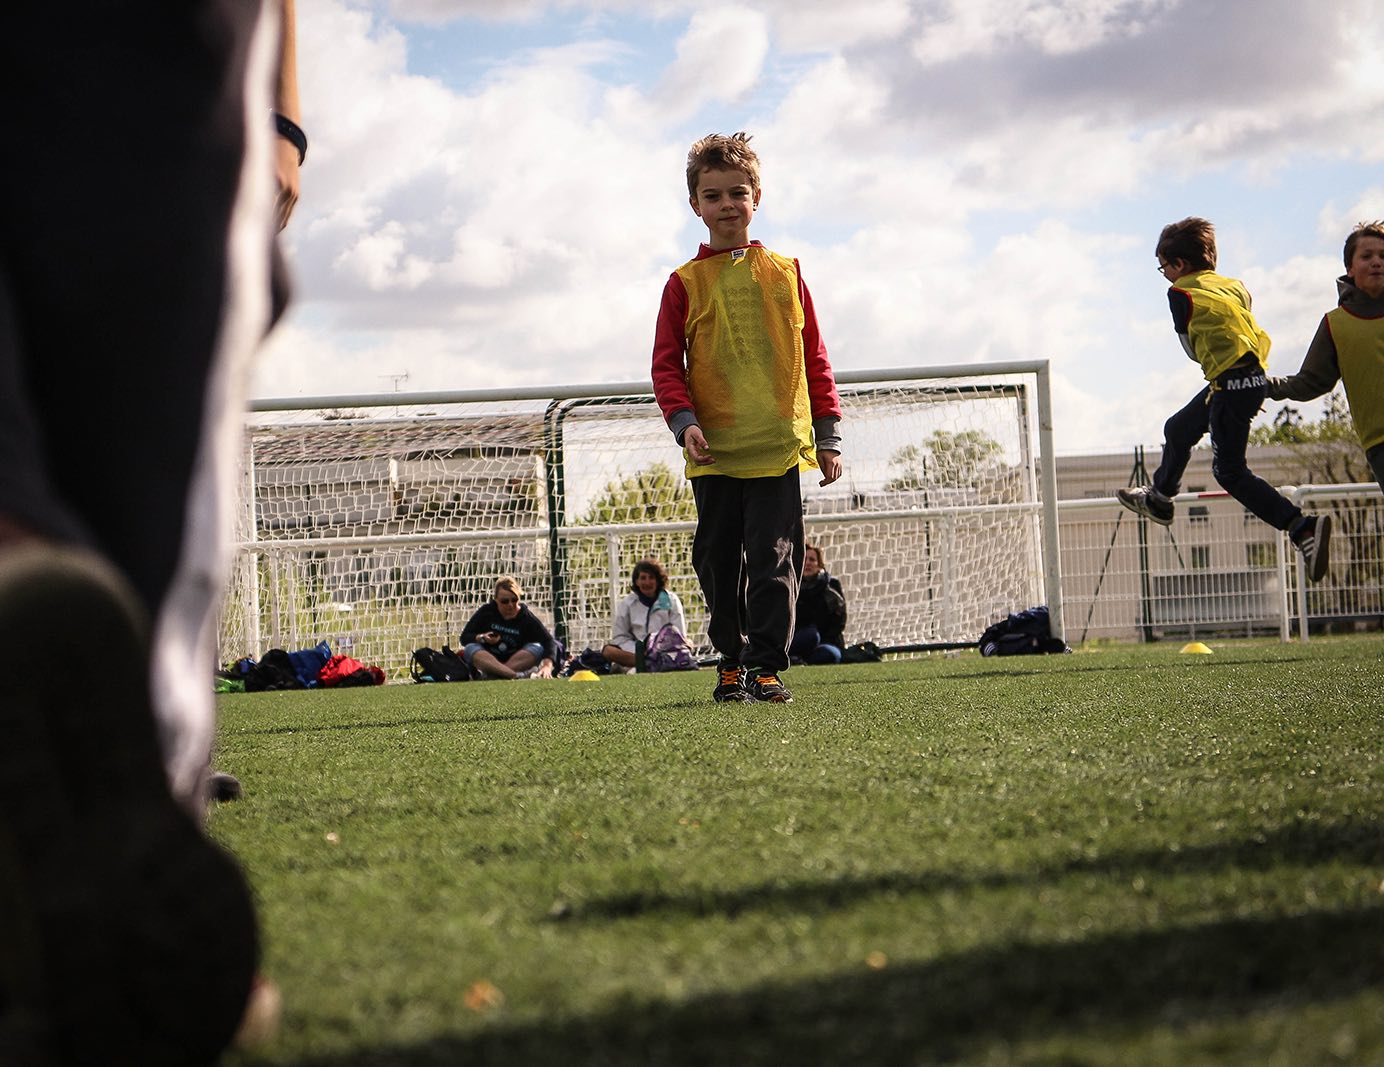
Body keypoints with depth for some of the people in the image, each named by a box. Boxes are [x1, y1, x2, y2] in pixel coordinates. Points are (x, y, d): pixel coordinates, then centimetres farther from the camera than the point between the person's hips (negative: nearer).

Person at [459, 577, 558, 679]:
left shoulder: (527, 618, -7)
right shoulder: (486, 611, -4)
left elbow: (548, 641, -16)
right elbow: (465, 637, -2)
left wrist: (547, 666, -34)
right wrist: (481, 638, -24)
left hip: (517, 662, 0)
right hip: (487, 661, 0)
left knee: (537, 648, -26)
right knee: (470, 649, -28)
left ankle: (490, 675, -37)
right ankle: (515, 675, -48)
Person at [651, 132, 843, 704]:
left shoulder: (783, 273, 9)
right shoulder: (685, 283, 6)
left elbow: (814, 357, 11)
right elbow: (666, 364, 5)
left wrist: (828, 433, 7)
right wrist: (684, 421, -12)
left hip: (778, 447, 0)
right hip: (714, 453, 1)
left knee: (774, 561, -6)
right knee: (719, 564, 8)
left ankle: (766, 666, -1)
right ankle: (731, 663, 20)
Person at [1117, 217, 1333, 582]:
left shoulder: (1181, 293, -6)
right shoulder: (1235, 285, 15)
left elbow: (1193, 350, 2)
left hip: (1230, 383, -9)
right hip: (1254, 377, 9)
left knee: (1230, 471, -5)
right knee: (1178, 429, 27)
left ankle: (1304, 527, -18)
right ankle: (1158, 499, 50)